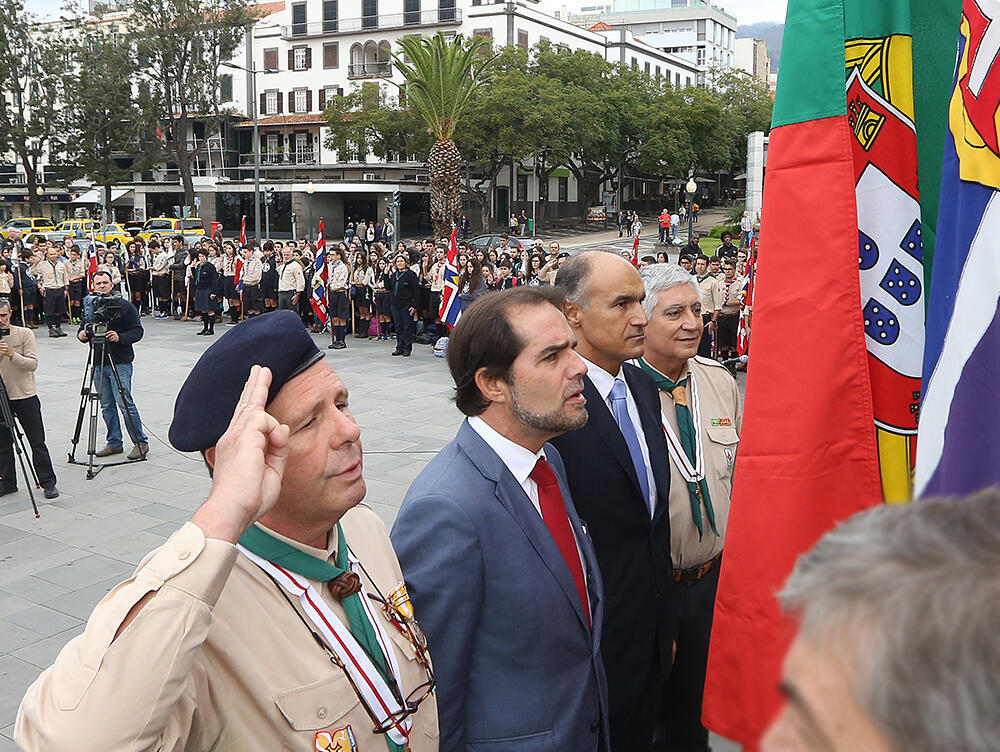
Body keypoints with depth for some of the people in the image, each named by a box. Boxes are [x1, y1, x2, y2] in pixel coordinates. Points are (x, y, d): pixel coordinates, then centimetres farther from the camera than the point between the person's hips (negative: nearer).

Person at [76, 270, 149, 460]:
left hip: (120, 363, -5)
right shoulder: (89, 307, 12)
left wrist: (120, 337, -23)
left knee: (125, 403, -9)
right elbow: (84, 328, 20)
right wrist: (81, 335, -3)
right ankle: (114, 443, 19)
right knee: (107, 406, 9)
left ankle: (141, 443, -1)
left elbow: (137, 331, -6)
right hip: (98, 364, 6)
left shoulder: (124, 306, -3)